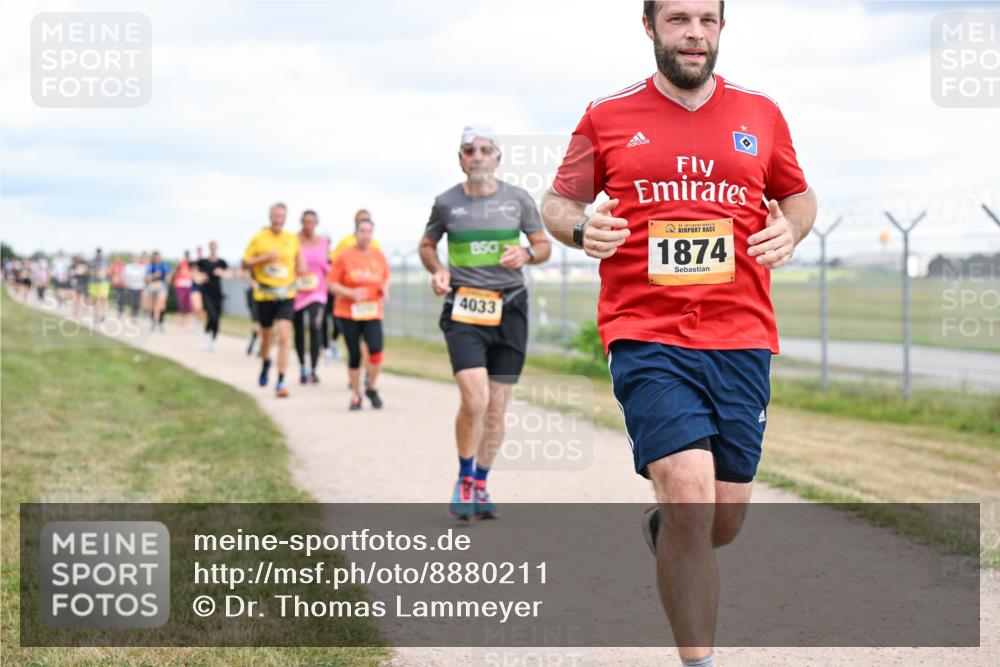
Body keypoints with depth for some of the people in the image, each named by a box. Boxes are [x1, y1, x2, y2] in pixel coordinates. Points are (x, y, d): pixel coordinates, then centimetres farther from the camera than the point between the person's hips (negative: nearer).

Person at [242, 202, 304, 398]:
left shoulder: (293, 239, 3)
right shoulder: (258, 238, -2)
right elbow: (245, 263, 0)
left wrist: (300, 267, 1)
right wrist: (265, 258, -15)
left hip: (286, 295, 0)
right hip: (264, 295, 0)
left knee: (284, 337, -14)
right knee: (266, 336, 14)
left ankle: (281, 382, -12)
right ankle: (265, 363, 49)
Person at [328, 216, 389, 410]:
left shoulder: (378, 255, 4)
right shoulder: (345, 255, -5)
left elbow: (386, 278, 19)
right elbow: (331, 284, -4)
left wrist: (384, 289, -4)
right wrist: (351, 293, -18)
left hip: (372, 312, 1)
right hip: (348, 312, -1)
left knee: (376, 348, -18)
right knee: (354, 355, 3)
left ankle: (372, 388, 5)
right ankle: (356, 395, 20)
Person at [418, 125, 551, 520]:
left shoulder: (518, 199, 5)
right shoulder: (446, 203, 3)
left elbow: (544, 245, 14)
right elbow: (427, 245, 19)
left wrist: (526, 254, -8)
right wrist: (437, 271, -2)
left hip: (509, 309, 2)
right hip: (463, 309, -2)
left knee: (497, 406, 5)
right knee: (474, 398, -18)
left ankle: (480, 485, 22)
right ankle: (464, 479, 4)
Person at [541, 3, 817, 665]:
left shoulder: (761, 114, 10)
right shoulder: (607, 118, 5)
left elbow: (798, 195, 23)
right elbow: (558, 200, 14)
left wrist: (790, 230, 0)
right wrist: (581, 228, -9)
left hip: (741, 341, 3)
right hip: (645, 337, -3)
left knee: (724, 519, 6)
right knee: (690, 490, -20)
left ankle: (662, 530, 44)